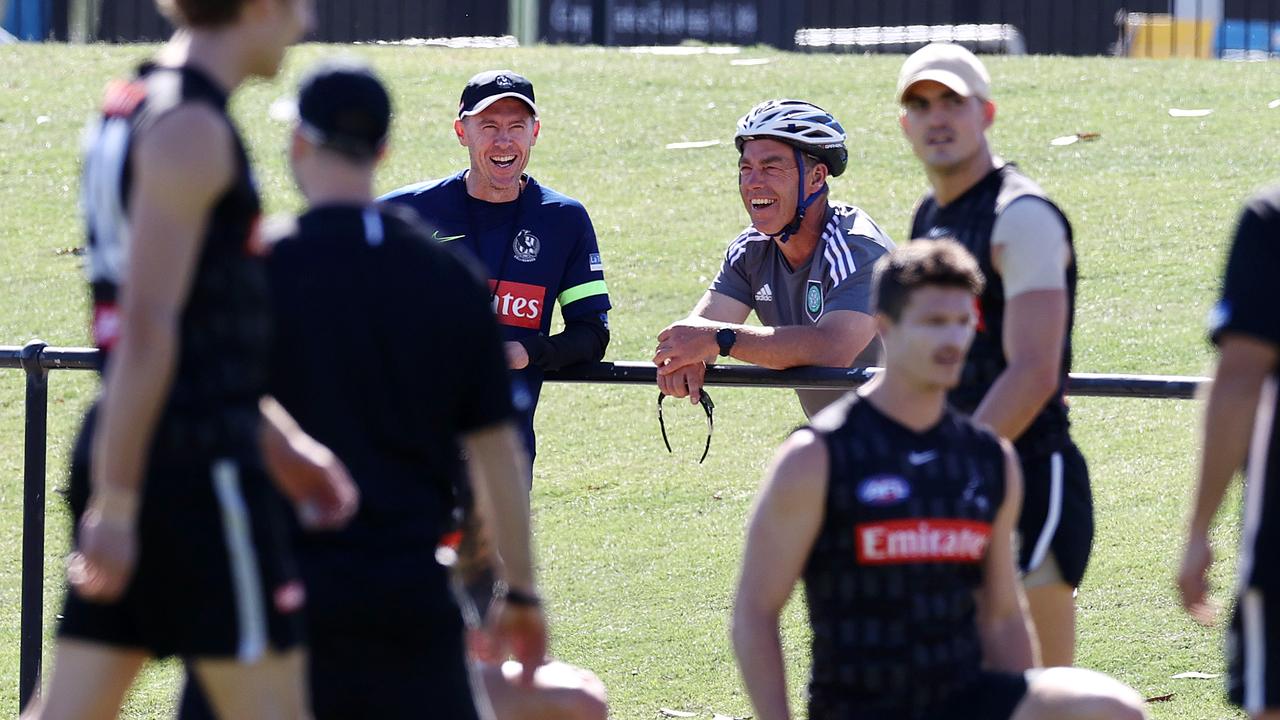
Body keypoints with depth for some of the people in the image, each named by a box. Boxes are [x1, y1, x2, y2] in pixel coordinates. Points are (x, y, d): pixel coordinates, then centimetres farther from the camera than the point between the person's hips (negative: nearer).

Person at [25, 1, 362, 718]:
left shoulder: (129, 105, 17)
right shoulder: (192, 130, -13)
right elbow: (148, 326, -19)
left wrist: (282, 443, 24)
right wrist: (116, 501, -20)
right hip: (200, 464, -9)